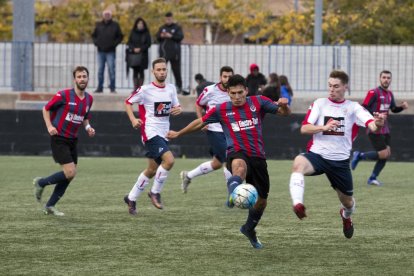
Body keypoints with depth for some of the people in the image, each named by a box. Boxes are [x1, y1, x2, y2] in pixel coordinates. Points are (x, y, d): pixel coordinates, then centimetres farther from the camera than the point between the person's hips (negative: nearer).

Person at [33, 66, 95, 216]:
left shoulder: (89, 99, 6)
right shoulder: (64, 95, -14)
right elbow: (46, 109, -3)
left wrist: (88, 127, 1)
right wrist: (49, 126, -16)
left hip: (72, 140, 7)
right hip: (59, 139, -7)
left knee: (69, 176, 5)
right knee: (70, 172, -16)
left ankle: (50, 206, 17)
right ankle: (41, 183, 7)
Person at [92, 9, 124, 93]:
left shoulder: (115, 25, 3)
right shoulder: (99, 25, 9)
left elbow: (120, 36, 5)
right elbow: (94, 35, 18)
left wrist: (114, 44, -8)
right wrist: (96, 42, 0)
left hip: (110, 51, -3)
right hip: (101, 51, 3)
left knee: (111, 70, -5)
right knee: (100, 70, 5)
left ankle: (112, 88, -2)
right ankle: (100, 88, 9)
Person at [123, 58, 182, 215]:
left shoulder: (171, 89, 8)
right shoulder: (145, 90, -8)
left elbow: (176, 106, 18)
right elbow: (128, 103, 2)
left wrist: (177, 110, -6)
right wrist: (133, 120, -13)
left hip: (164, 134, 7)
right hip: (150, 132, -7)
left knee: (152, 170, 13)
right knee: (169, 160, -25)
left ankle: (131, 198, 27)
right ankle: (155, 193, -7)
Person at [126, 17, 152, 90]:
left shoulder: (146, 33, 3)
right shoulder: (133, 33, 8)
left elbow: (148, 44, -1)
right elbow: (129, 43, 6)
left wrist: (140, 49, -13)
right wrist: (133, 49, -11)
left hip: (142, 55, -2)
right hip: (133, 55, 2)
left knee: (141, 72, -2)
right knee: (135, 71, -1)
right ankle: (135, 87, 0)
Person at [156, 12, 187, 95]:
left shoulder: (177, 28, 4)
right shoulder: (162, 28, 11)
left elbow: (181, 37, -8)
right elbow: (157, 37, 7)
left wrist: (171, 36, -20)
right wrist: (161, 36, -16)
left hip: (175, 53, -1)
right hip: (164, 52, 1)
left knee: (176, 70, 5)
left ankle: (179, 87, 12)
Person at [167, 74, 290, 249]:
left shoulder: (258, 102, 3)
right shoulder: (222, 110, 3)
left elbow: (284, 113, 2)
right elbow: (200, 123, 16)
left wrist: (284, 105, -22)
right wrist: (178, 134, 26)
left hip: (258, 156, 3)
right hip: (237, 154, -3)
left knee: (262, 199, 13)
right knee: (240, 165, -43)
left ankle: (249, 228, 41)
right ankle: (233, 194, -73)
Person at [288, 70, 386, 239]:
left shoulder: (353, 108, 2)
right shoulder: (319, 104, 3)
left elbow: (371, 124, -15)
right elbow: (304, 129, -5)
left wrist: (377, 124, -40)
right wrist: (324, 127, -23)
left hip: (340, 160, 1)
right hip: (317, 154, -1)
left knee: (347, 201, 13)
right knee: (299, 163, -36)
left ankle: (346, 216, 51)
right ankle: (298, 204, -48)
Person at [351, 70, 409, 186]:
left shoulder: (389, 94, 12)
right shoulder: (373, 93, -12)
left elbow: (393, 109, 24)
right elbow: (363, 109, -14)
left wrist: (402, 107, 4)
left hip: (385, 130, 8)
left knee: (387, 154, 2)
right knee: (384, 154, -15)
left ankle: (372, 178, 12)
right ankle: (359, 156, 5)